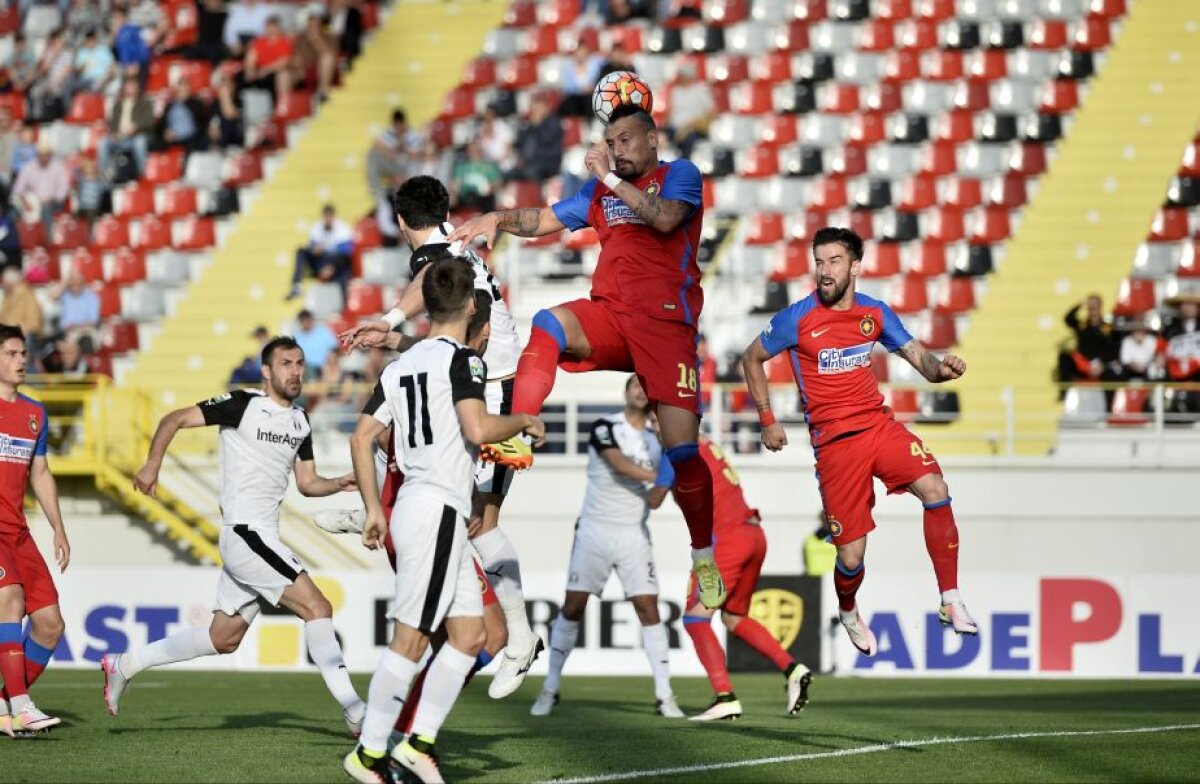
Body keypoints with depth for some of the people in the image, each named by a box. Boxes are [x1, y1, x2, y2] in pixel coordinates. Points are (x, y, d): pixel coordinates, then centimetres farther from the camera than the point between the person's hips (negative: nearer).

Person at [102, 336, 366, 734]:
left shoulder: (300, 421, 14)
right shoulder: (243, 405, -8)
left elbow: (307, 483, 19)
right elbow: (175, 419, -5)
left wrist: (340, 484, 0)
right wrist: (153, 462, -15)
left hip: (261, 538, 9)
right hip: (245, 533, -9)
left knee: (223, 638, 15)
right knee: (317, 608, -16)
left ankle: (123, 665, 27)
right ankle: (355, 712, -18)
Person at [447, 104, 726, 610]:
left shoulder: (680, 175, 3)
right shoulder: (599, 189, 19)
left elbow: (665, 218, -17)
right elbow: (545, 220, 16)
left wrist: (612, 178, -13)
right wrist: (499, 220, -3)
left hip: (666, 322, -4)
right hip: (609, 316, 4)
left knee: (682, 448, -9)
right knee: (548, 325, -30)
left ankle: (705, 562, 7)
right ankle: (516, 440, -37)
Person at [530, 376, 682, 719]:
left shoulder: (658, 441, 7)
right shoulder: (605, 427, -4)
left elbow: (652, 501, 1)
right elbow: (620, 465, -21)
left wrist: (663, 486, -20)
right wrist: (662, 478, -29)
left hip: (633, 535, 3)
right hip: (595, 532, -3)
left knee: (648, 609, -6)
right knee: (573, 607, -1)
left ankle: (664, 696, -5)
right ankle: (550, 688, 9)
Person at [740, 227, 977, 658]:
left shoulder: (875, 313, 3)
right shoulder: (797, 318, -7)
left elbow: (919, 357, 4)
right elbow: (752, 358, 7)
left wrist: (941, 368, -20)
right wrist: (767, 420, 5)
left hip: (879, 424, 3)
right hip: (834, 441, -3)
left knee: (935, 490, -25)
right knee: (851, 557, -3)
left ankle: (951, 602, -17)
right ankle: (848, 612, 33)